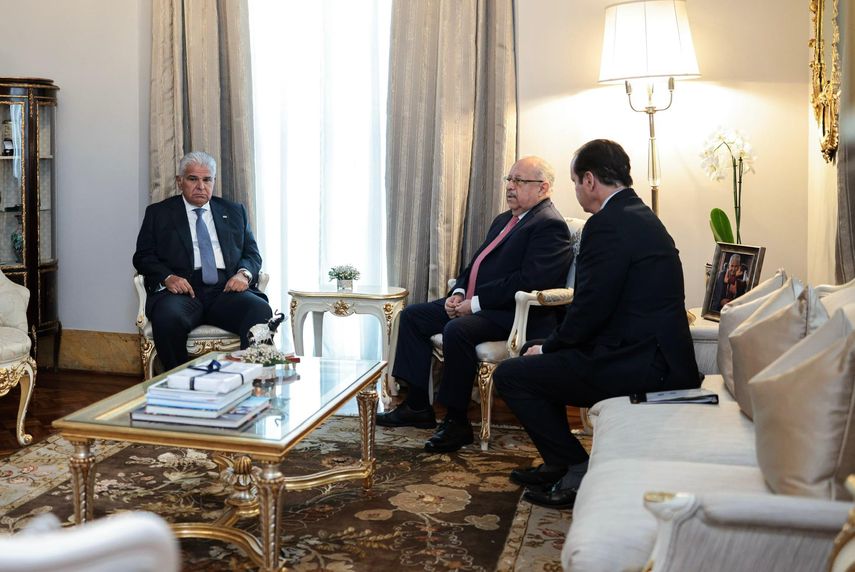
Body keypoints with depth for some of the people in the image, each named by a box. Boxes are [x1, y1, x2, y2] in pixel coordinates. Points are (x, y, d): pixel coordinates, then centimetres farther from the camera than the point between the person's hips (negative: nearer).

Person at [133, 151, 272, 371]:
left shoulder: (234, 212, 23)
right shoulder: (159, 213, 17)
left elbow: (252, 253, 19)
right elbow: (143, 256, 10)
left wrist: (244, 273, -5)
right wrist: (167, 277, -11)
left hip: (227, 289, 1)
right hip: (182, 289, -1)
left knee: (261, 312, -31)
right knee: (167, 317, -36)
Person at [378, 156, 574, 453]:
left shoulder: (550, 225, -12)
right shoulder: (503, 220, 19)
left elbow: (530, 282, -23)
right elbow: (477, 264, 23)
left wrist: (476, 303, -21)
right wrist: (459, 292, 2)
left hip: (513, 314, -11)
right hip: (473, 302, 11)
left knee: (457, 330, -35)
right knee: (411, 316, 6)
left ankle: (457, 422, -19)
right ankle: (417, 406, 8)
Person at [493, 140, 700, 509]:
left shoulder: (606, 224, -17)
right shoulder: (642, 217, 15)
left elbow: (592, 308, -20)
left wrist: (549, 346, -2)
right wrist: (550, 343, 15)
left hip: (638, 365, -11)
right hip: (657, 354, 11)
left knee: (510, 375, -5)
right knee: (535, 355, 23)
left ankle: (578, 472, 3)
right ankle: (559, 463, 28)